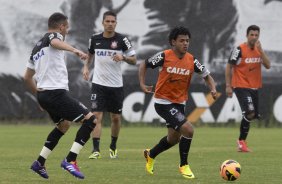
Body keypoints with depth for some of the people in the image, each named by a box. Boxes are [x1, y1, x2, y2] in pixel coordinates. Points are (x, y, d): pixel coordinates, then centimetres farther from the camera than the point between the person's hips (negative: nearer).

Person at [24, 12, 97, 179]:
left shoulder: (37, 47, 23)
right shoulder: (54, 35, -1)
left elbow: (27, 77, 27)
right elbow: (55, 42, -29)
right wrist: (75, 50, -45)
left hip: (43, 94, 9)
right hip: (57, 92, -9)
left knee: (63, 125, 30)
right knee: (91, 120, -7)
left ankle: (40, 163, 28)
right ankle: (70, 160, -16)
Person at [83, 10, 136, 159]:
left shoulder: (122, 40, -6)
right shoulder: (95, 39, 1)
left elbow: (134, 60, -3)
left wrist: (123, 57, -22)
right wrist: (86, 67, 4)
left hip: (116, 85, 0)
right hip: (98, 84, 0)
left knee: (116, 117, 8)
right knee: (97, 116, -12)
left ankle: (113, 147, 29)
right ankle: (96, 150, -12)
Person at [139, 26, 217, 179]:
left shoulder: (191, 60, -4)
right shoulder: (164, 56, -15)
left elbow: (206, 75, 7)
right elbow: (144, 65, -2)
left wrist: (213, 89, -11)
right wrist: (142, 84, -13)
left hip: (179, 102, 6)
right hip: (163, 102, -6)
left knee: (173, 139, 16)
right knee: (188, 129, -21)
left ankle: (150, 155, 44)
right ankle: (184, 165, -4)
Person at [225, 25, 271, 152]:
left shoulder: (259, 50, 7)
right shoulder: (239, 50, -10)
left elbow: (268, 65, -3)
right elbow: (229, 67, -7)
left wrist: (261, 50, -14)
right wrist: (228, 86, -10)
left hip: (254, 87, 7)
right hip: (241, 86, -7)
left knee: (253, 115, 9)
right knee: (250, 113, -21)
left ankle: (241, 140, 24)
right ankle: (242, 141, -8)